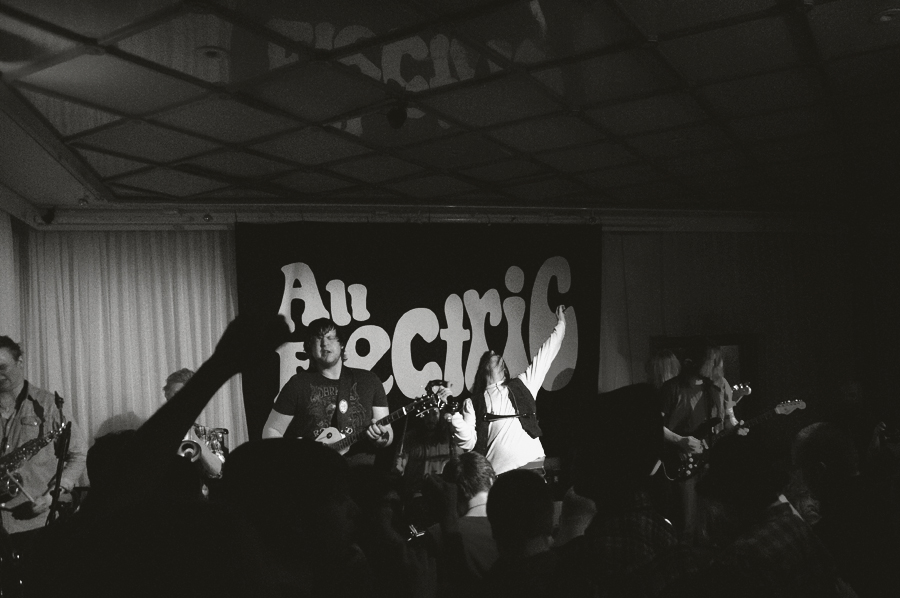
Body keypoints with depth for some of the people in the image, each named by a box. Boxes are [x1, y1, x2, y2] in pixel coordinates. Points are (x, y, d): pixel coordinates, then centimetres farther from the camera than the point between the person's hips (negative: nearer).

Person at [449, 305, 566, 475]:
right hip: (497, 472, -1)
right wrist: (453, 416, -9)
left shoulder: (521, 385, 22)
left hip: (533, 466, 1)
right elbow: (468, 442, 5)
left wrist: (561, 323, 27)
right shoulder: (473, 403, 16)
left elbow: (546, 353, 25)